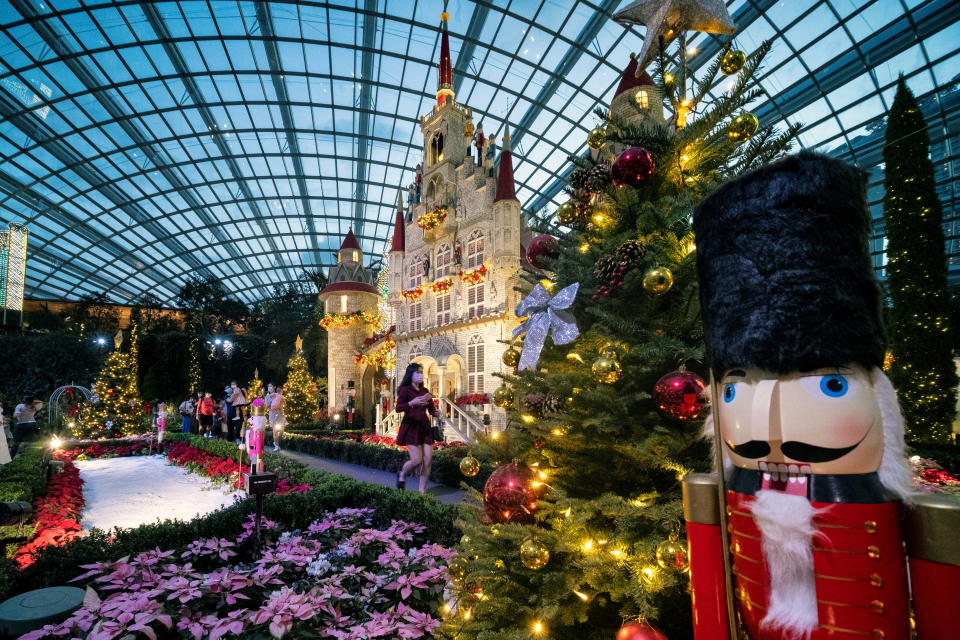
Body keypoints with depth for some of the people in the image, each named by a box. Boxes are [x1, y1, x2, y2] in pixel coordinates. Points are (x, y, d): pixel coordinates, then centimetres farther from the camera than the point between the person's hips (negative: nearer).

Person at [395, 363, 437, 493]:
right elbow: (398, 408, -18)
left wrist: (436, 412, -10)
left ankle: (422, 490, 10)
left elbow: (432, 410, 13)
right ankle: (402, 474, 20)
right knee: (417, 460, -12)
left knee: (428, 460, -2)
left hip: (425, 428, 5)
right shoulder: (405, 390, -5)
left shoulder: (425, 391, 11)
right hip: (410, 427, -5)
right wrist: (412, 403, -34)